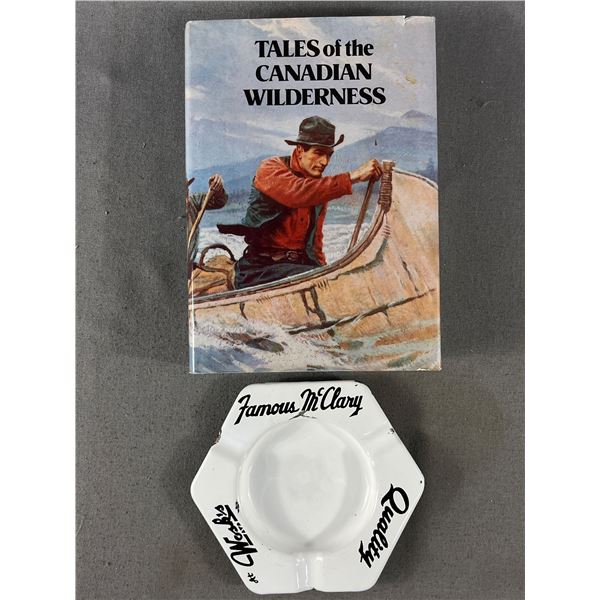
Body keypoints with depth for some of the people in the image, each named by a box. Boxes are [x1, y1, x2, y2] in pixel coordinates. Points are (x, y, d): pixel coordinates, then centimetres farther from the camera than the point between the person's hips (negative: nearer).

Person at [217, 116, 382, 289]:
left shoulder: (320, 186, 16)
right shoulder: (271, 168, -4)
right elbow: (297, 193, -28)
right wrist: (352, 177, -29)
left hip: (302, 265, 6)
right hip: (261, 268, -6)